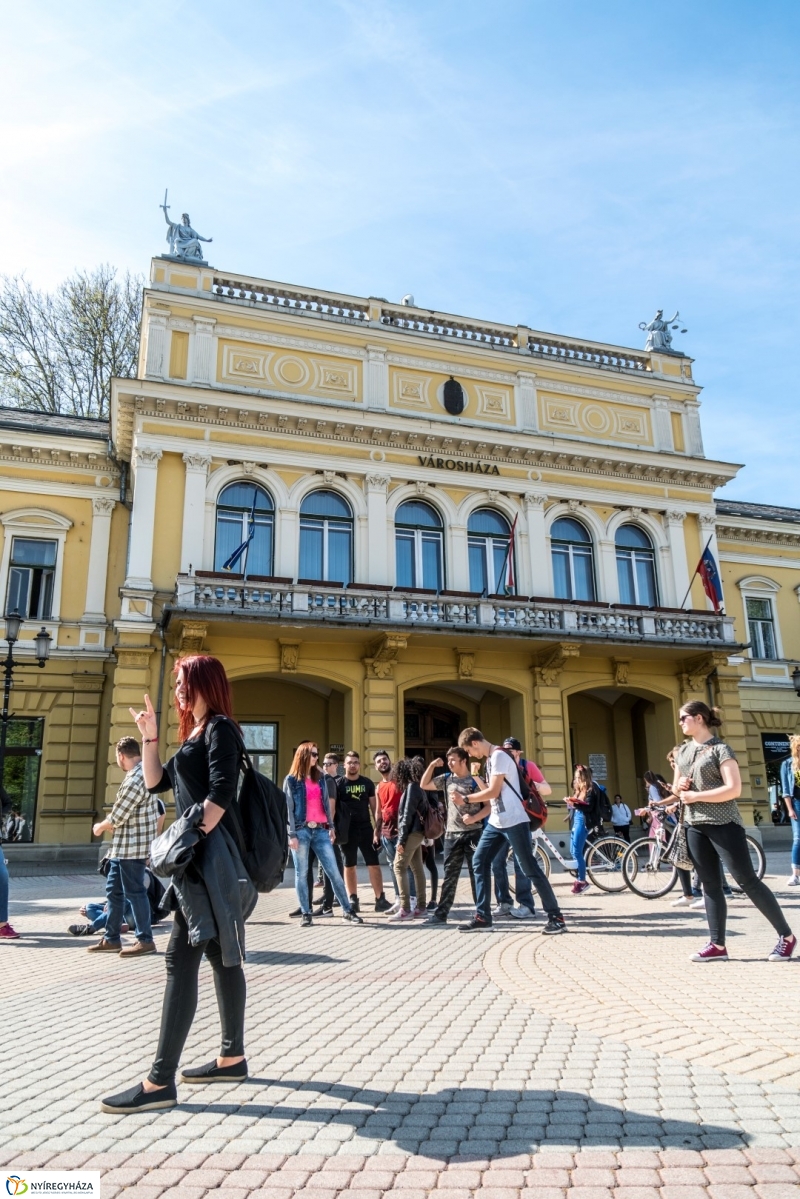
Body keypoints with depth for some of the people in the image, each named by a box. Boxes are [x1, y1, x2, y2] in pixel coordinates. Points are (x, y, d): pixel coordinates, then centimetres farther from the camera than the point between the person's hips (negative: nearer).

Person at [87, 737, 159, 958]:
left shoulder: (135, 779, -21)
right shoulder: (143, 772, 11)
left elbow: (117, 817, -18)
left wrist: (99, 827, 0)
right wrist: (107, 825, 10)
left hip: (132, 847, -10)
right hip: (123, 846, 10)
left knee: (134, 892, -2)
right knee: (114, 890, 16)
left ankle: (145, 940, 7)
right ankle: (111, 939, 24)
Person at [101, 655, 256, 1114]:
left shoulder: (220, 728, -10)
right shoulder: (196, 734, 19)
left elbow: (220, 793, -20)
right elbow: (156, 781, 21)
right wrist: (150, 736, 14)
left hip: (211, 856, -10)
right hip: (201, 856, 10)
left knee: (181, 960, -9)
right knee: (222, 957, 13)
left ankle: (160, 1082, -5)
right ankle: (233, 1057, 23)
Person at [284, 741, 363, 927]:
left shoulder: (321, 777, 14)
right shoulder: (291, 780, 1)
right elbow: (288, 809, -3)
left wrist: (331, 827, 11)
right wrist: (292, 834, -9)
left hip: (320, 830, 3)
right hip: (301, 830, -3)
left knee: (334, 872, 1)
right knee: (302, 874, 3)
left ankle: (347, 911, 6)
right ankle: (306, 914, 10)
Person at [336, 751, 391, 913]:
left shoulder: (367, 783, 6)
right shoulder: (338, 784, -1)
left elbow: (374, 807, 8)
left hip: (366, 828, 2)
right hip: (347, 830, -1)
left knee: (374, 864, 0)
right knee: (349, 866, 8)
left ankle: (380, 900, 3)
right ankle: (353, 900, 16)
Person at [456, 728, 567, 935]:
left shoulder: (499, 755, -12)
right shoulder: (490, 759, 17)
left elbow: (494, 792, -17)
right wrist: (474, 818, 11)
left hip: (514, 822, -10)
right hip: (496, 823, 10)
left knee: (530, 868, -6)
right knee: (479, 862, 6)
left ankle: (556, 917, 4)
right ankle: (482, 917, 11)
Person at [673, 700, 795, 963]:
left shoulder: (720, 749, -9)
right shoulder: (682, 752, 13)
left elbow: (734, 789, -18)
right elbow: (677, 788, 23)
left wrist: (696, 796, -17)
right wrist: (679, 785, -1)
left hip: (723, 824, -7)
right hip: (695, 826, 7)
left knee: (747, 880, -3)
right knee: (710, 885, 7)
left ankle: (786, 936, 10)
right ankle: (717, 945, 11)